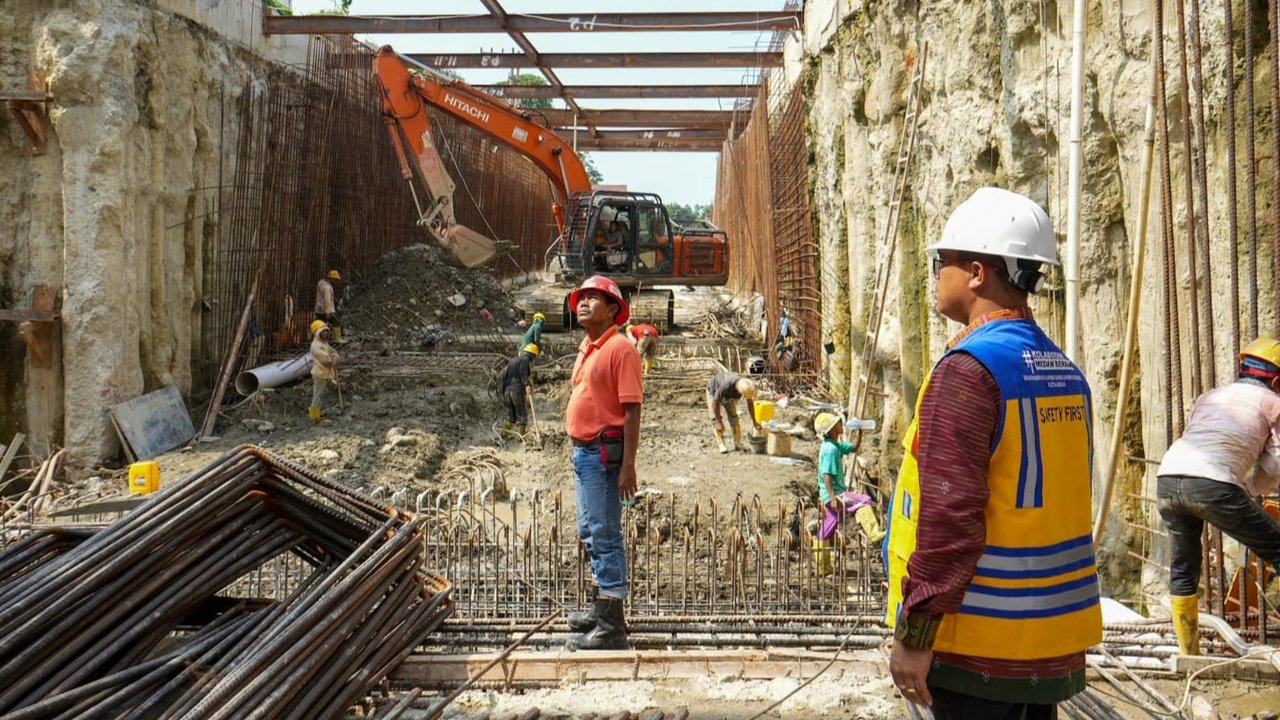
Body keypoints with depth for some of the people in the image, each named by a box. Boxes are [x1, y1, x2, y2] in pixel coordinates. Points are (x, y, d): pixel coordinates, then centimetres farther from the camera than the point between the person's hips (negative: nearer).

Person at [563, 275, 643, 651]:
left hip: (604, 453, -10)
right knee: (590, 534, 19)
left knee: (605, 536, -7)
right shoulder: (586, 347, 15)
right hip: (583, 451, 10)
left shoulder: (619, 349, -14)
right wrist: (579, 449, 20)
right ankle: (602, 607, 33)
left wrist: (628, 465, -23)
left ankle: (611, 626, -2)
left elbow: (632, 410, -18)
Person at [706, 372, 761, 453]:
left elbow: (750, 403, -10)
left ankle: (737, 443, -1)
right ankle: (721, 444, -12)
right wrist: (718, 422, -29)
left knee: (733, 416, -4)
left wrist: (754, 421, -7)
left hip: (728, 395, 5)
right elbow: (715, 402, -33)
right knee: (715, 418, -14)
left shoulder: (747, 386, -28)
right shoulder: (726, 386, -45)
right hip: (713, 390, -5)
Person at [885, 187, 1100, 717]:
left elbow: (949, 514, -22)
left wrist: (913, 635, -16)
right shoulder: (1066, 373, 8)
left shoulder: (967, 369, -17)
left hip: (980, 643, -8)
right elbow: (1063, 506, 14)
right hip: (1053, 640, 8)